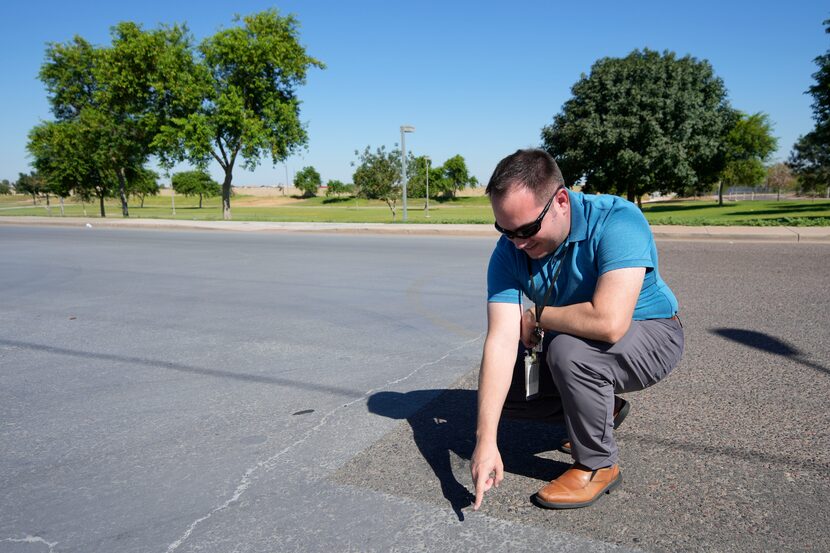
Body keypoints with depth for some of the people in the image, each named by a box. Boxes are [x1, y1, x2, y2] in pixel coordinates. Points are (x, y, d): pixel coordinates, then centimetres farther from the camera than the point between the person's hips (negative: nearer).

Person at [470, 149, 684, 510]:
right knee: (497, 389, -3)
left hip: (651, 336, -6)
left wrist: (536, 317, -25)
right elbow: (501, 341, -24)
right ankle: (603, 409, 17)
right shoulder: (509, 253, -17)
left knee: (569, 349, -35)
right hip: (571, 344, 6)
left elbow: (608, 323, -44)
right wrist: (485, 441, -31)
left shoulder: (616, 220, -32)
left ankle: (599, 465, -9)